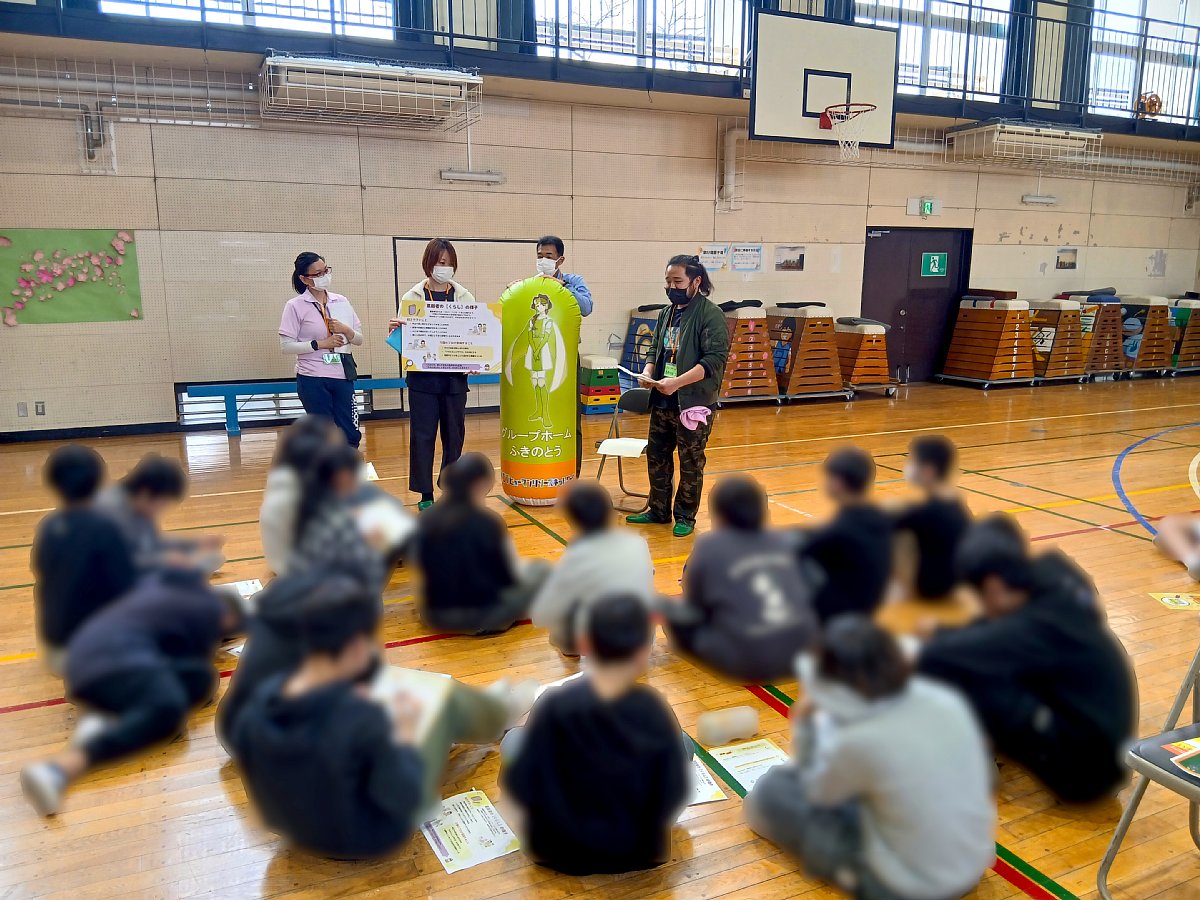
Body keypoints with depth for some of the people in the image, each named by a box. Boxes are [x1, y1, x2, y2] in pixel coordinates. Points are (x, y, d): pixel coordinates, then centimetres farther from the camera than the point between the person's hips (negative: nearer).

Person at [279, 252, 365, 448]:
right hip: (313, 380, -4)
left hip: (343, 377, 4)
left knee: (351, 435, 6)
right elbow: (286, 345, -9)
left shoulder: (341, 301, 7)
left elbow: (359, 340, 10)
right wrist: (321, 344, -15)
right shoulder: (295, 306, -5)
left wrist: (346, 330, -10)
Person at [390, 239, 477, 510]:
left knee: (454, 434, 9)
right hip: (423, 377, -1)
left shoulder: (464, 297, 4)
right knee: (422, 435, 1)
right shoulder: (412, 297, 1)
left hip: (455, 377, 2)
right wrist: (394, 330, -18)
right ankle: (425, 494, 10)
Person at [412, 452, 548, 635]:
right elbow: (513, 576, -9)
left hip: (434, 616, 5)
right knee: (540, 570, 10)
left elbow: (421, 566, 7)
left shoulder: (426, 521, -7)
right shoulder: (488, 523, -18)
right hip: (481, 617, -5)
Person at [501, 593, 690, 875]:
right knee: (683, 745, 19)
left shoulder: (554, 707, -23)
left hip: (557, 850, 0)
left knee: (514, 739, 17)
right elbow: (674, 794, -12)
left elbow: (520, 786, -15)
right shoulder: (655, 712, -20)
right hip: (640, 852, 1)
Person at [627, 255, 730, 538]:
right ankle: (659, 511, 30)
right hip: (662, 403, 7)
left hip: (694, 404, -7)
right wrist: (649, 371, -2)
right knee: (656, 457, 15)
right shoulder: (667, 313, 12)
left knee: (690, 464, 5)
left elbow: (715, 360, -19)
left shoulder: (711, 314, -11)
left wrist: (677, 382, -26)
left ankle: (685, 517, 20)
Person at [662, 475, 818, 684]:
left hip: (747, 663, -6)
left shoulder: (709, 547, -3)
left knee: (671, 610, 8)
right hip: (801, 653, 6)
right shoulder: (783, 541, 8)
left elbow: (694, 606, 5)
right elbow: (809, 594, 12)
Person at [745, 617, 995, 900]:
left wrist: (808, 725, 8)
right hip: (975, 868, 6)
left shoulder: (859, 741, -28)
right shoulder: (946, 700, -13)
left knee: (771, 789, 2)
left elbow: (816, 791, -6)